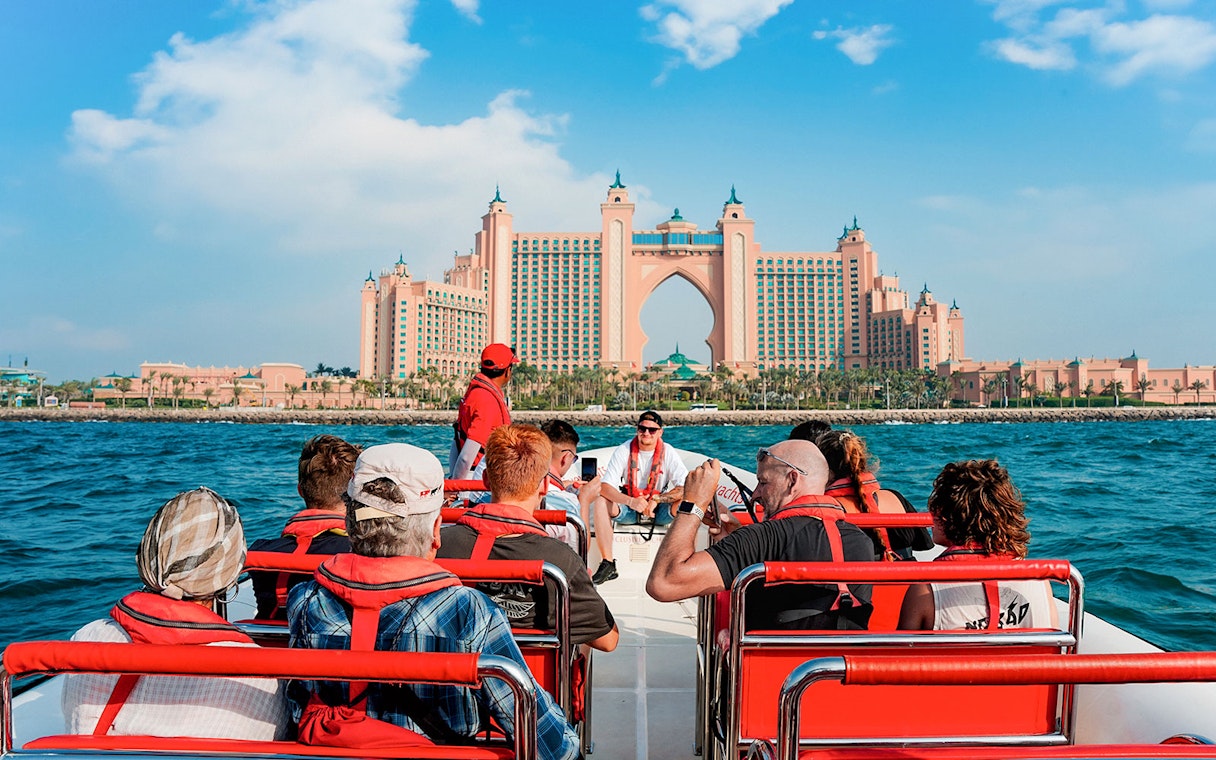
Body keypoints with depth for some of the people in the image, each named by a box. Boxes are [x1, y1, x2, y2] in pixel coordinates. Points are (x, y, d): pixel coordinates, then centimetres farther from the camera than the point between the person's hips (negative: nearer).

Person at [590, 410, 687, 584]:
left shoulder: (668, 453, -10)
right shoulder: (624, 450, -11)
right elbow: (605, 487, -20)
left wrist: (656, 500, -32)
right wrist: (631, 501, -37)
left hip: (660, 511, 0)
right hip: (628, 509, 0)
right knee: (601, 502, -27)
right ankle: (607, 564, -25)